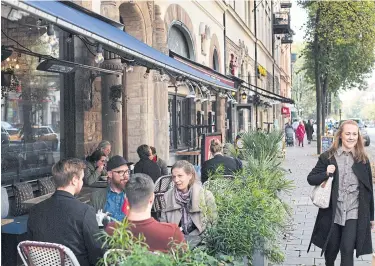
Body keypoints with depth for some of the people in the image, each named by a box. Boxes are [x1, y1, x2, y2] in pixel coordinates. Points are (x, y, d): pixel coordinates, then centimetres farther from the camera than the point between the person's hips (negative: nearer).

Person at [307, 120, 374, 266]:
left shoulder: (363, 159, 1)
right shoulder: (327, 157, -3)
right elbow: (311, 179, 1)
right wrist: (326, 173, -19)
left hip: (354, 213, 0)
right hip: (332, 212, 0)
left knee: (347, 250, -5)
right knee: (331, 247, 15)